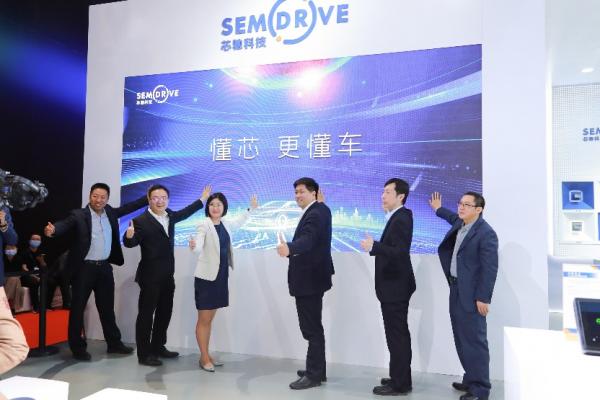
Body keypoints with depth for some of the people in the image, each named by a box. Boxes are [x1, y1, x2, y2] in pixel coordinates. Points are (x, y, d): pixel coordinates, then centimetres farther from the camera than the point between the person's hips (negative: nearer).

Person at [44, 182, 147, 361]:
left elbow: (130, 207, 15)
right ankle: (78, 347, 17)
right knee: (78, 308, 5)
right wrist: (52, 229, -47)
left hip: (104, 267, 5)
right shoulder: (79, 215, -9)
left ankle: (114, 343, 26)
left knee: (107, 307, 14)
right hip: (84, 268, -5)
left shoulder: (110, 212, 8)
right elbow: (65, 225, -25)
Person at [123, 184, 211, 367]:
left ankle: (158, 347, 29)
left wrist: (202, 200, 32)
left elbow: (184, 213, 26)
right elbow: (131, 243, -16)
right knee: (146, 314, 1)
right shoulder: (141, 221, -14)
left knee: (164, 313, 16)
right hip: (150, 276, -8)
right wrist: (129, 236, -40)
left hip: (167, 275, 8)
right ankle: (144, 354, 9)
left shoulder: (169, 215, 8)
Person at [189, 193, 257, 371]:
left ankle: (207, 355, 22)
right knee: (203, 319, 2)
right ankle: (204, 358, 11)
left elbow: (238, 223, 30)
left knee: (210, 319, 14)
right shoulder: (204, 225, -13)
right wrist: (194, 246, -50)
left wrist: (251, 208, 35)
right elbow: (199, 247, -27)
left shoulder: (225, 223, 7)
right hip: (206, 277, -6)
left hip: (221, 276, 7)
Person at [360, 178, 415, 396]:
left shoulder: (401, 219, -19)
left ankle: (399, 383, 8)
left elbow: (400, 252, -29)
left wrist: (373, 247, -35)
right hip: (395, 285, 11)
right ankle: (400, 377, 30)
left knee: (396, 335, -2)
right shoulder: (399, 216, 12)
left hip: (395, 286, -11)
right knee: (398, 334, 18)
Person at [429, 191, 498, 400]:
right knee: (461, 338, 16)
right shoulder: (460, 223, 8)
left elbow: (490, 268, -19)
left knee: (475, 340, -2)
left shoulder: (486, 233, -18)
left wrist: (483, 298, -20)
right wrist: (439, 209, 42)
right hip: (456, 289, 9)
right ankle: (470, 379, 29)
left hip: (472, 294, -9)